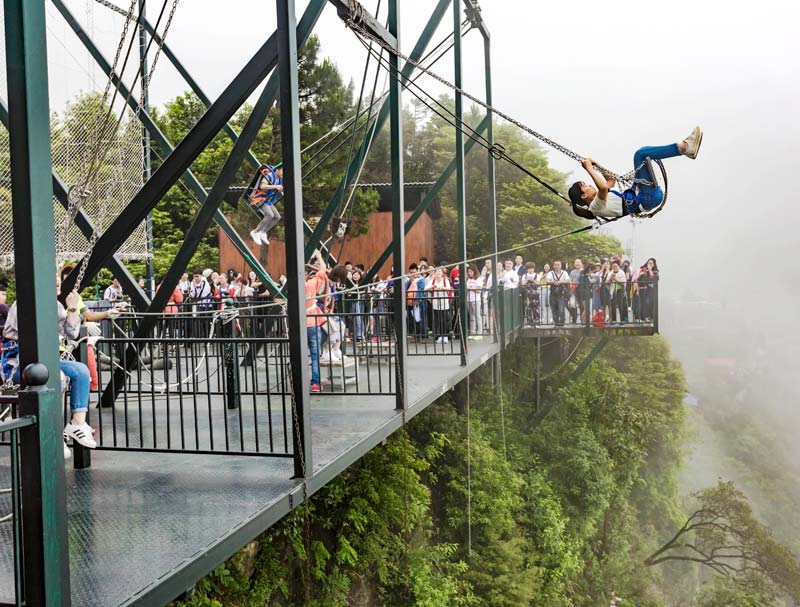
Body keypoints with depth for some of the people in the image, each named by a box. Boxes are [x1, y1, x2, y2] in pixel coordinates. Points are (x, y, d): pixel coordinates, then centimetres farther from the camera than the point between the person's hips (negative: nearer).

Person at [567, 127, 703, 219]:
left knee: (643, 155, 22)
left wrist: (594, 167, 15)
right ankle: (685, 147, -14)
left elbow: (612, 180, 27)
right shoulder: (596, 207, -15)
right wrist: (589, 169, -26)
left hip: (642, 197, 10)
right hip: (649, 199, -10)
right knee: (640, 154, -17)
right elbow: (604, 186, -37)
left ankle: (686, 148, 8)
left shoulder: (596, 199, 14)